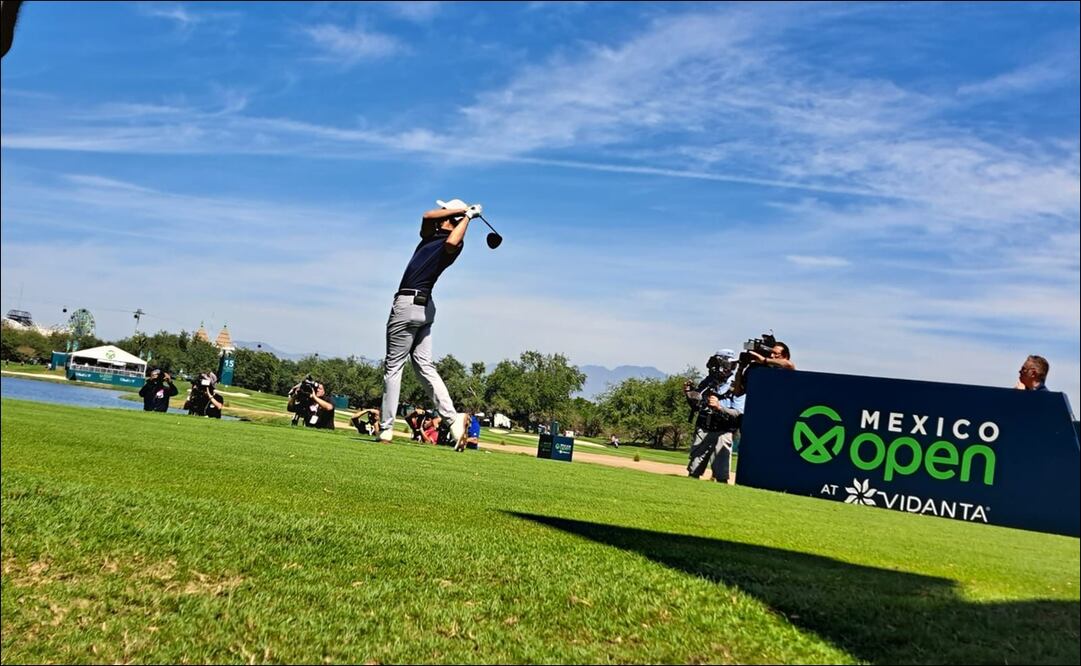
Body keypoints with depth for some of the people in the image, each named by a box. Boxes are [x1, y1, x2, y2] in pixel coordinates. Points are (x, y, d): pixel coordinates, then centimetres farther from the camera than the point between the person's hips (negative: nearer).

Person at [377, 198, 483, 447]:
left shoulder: (454, 245, -8)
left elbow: (452, 242, -31)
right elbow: (427, 216, 2)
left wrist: (467, 216, -17)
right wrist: (458, 210, 7)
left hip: (408, 303, -9)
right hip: (424, 305, 9)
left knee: (393, 365, -3)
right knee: (424, 364, 4)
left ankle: (386, 428, -2)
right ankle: (452, 417, -8)